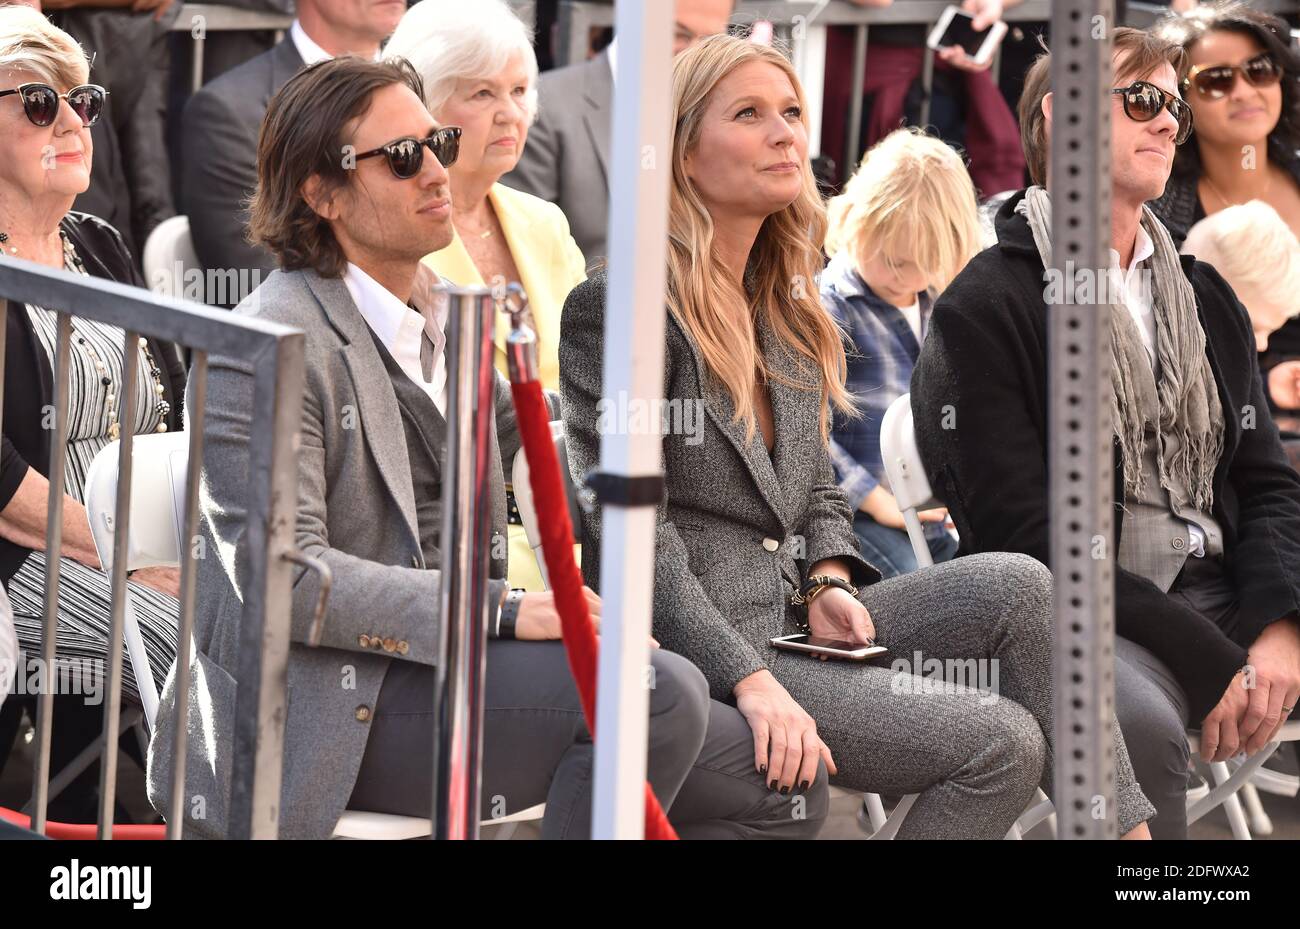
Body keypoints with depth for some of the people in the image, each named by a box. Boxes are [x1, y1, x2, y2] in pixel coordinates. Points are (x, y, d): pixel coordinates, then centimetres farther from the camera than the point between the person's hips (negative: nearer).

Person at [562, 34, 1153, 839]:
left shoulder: (787, 312, 16)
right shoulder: (616, 307, -11)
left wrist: (827, 583, 0)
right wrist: (749, 682, -23)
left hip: (786, 621, 8)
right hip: (694, 650, -8)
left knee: (1017, 584, -14)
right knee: (1002, 742, -18)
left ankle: (1123, 832, -12)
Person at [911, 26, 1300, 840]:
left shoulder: (1207, 301, 19)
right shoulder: (983, 311, -2)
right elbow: (1024, 535, -11)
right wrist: (1205, 660, -18)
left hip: (1217, 600, 6)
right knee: (1136, 716, -39)